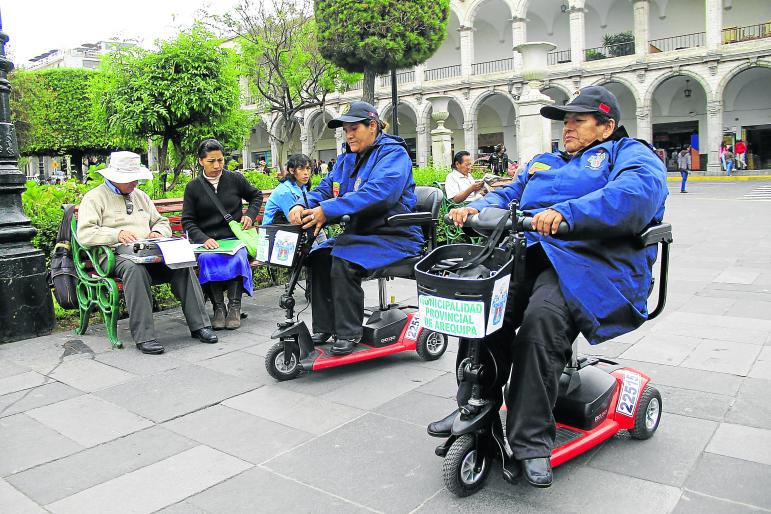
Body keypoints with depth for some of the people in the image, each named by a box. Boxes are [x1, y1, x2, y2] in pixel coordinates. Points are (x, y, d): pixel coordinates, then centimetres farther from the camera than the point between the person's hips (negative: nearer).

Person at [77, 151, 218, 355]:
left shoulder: (140, 195, 26)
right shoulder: (95, 198, 6)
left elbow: (162, 222, 30)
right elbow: (84, 234, -7)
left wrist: (158, 232, 5)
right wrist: (117, 234, -22)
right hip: (117, 255, -5)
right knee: (136, 269, -40)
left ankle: (199, 325, -23)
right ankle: (144, 337, -39)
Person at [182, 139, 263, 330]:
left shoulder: (235, 179, 8)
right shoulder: (193, 187, 7)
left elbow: (256, 195, 26)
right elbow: (188, 221, 5)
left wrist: (250, 215, 8)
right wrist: (203, 239, -12)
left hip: (234, 238, 0)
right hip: (207, 241, 0)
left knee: (238, 258, -33)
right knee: (207, 259, -33)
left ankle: (234, 307, -28)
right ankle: (219, 307, -26)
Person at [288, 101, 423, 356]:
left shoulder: (393, 153, -12)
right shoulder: (347, 158, 15)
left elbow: (378, 192, -29)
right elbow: (326, 188, 8)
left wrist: (327, 210, -36)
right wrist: (303, 206, -16)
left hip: (395, 236, -8)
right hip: (361, 231, 8)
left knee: (343, 259, -27)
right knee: (319, 255, -9)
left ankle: (348, 333, -14)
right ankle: (323, 328, 0)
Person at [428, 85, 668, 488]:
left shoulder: (630, 154, 12)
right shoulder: (543, 163, 34)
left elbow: (636, 192, -11)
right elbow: (507, 196, 28)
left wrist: (567, 213, -28)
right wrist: (477, 208, 2)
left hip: (590, 261, -5)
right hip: (527, 256, 6)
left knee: (542, 317, -35)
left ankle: (531, 443, -26)